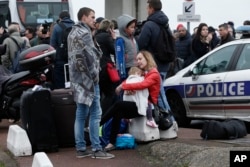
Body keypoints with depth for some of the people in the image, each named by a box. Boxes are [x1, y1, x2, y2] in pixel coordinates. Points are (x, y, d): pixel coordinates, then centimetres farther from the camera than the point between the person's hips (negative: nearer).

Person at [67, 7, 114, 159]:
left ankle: (81, 148, 12)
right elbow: (90, 57, -19)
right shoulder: (84, 33, -13)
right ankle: (96, 149, -3)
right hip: (87, 79, -10)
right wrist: (94, 75, -12)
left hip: (78, 78, 10)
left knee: (81, 114, 10)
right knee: (95, 113, -5)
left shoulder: (73, 32, 17)